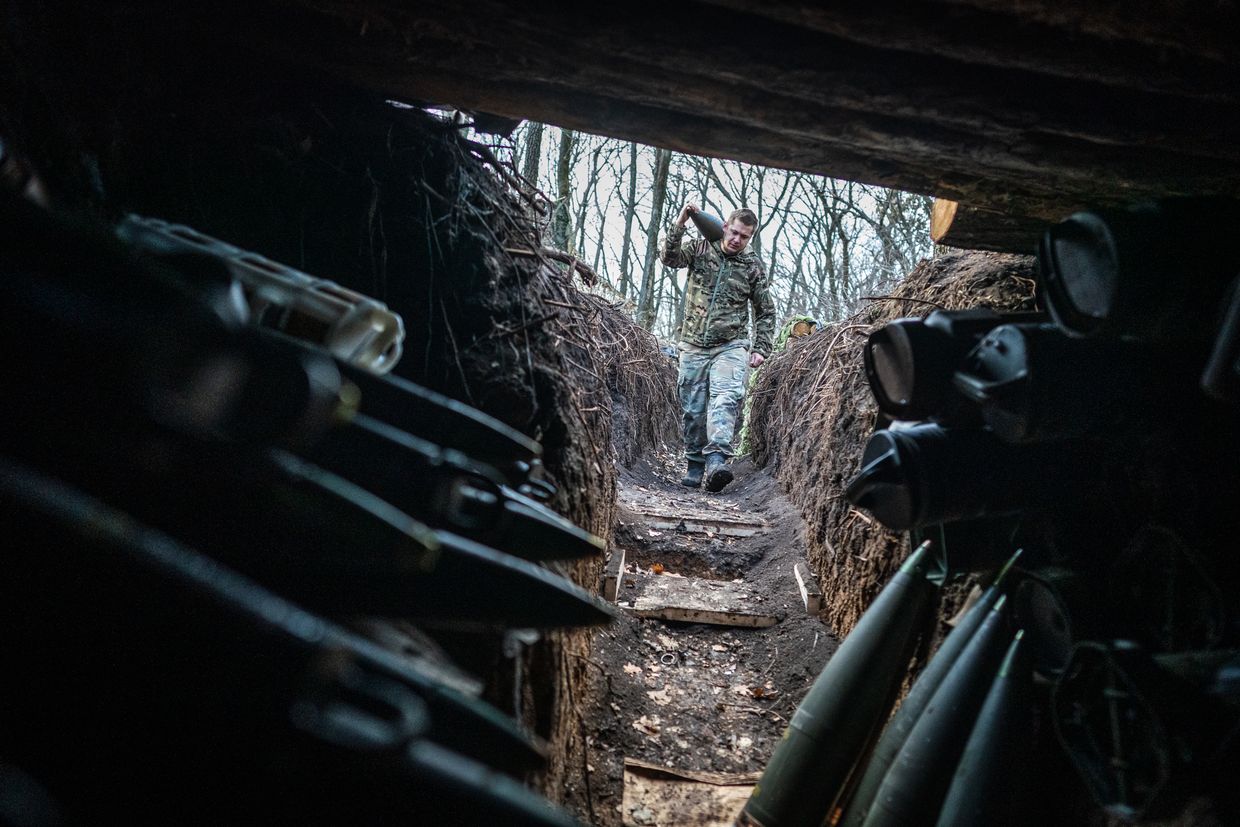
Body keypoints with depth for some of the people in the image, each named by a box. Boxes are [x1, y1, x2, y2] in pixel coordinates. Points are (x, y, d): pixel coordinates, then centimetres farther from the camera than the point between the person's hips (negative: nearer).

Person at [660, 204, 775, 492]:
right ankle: (695, 465, 15)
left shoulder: (753, 267, 7)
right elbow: (669, 257, -12)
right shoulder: (700, 249, 6)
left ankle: (716, 460, -36)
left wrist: (760, 349, 4)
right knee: (693, 409, 3)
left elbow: (766, 312, 13)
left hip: (731, 346, -1)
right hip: (694, 346, 1)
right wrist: (680, 223, -23)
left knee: (725, 398, -24)